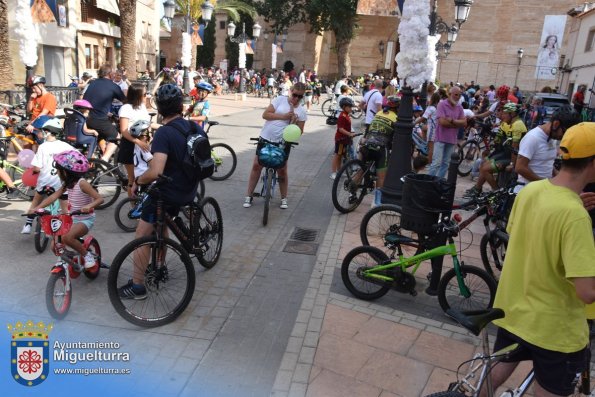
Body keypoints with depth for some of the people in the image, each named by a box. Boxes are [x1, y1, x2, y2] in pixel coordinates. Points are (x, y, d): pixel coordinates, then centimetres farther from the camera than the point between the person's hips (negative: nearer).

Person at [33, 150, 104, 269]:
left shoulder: (82, 183, -18)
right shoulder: (67, 184, 5)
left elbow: (99, 199, -24)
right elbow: (53, 196, 2)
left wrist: (89, 206, -43)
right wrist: (37, 208, -10)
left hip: (85, 220, -8)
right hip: (72, 219, 8)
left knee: (67, 237, -32)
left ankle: (87, 255, -13)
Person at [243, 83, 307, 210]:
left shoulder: (302, 111, 1)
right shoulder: (280, 100, -4)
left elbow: (300, 131, 3)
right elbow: (265, 114, -10)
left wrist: (295, 122, -16)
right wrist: (283, 116, -19)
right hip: (266, 139, 0)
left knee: (282, 171, 5)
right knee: (256, 166, 2)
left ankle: (284, 199, 22)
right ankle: (249, 196, 13)